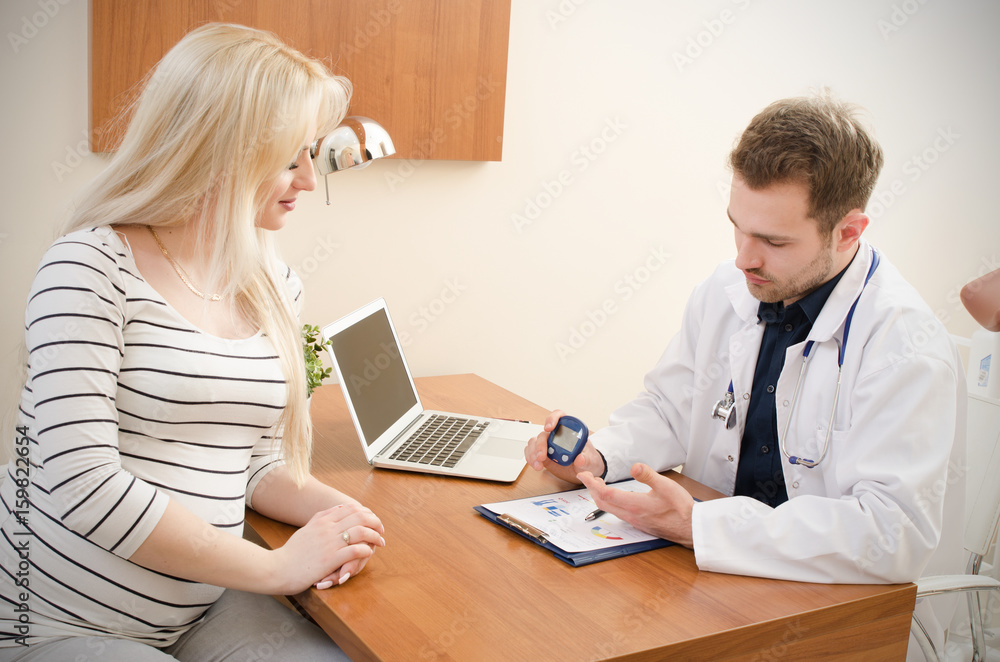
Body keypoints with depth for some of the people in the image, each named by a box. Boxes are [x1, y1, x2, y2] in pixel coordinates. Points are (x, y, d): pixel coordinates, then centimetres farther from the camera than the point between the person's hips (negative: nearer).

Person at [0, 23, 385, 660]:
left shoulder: (276, 284, 7)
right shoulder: (90, 267, -14)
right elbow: (81, 483, -22)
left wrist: (329, 508, -10)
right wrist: (278, 566, -18)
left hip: (205, 608, 6)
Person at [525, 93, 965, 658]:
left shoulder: (907, 346, -21)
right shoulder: (725, 293, 1)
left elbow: (895, 531, -29)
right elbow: (669, 410, 13)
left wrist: (697, 525, -32)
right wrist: (596, 455, -9)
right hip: (729, 574, 6)